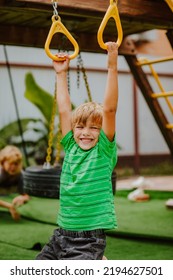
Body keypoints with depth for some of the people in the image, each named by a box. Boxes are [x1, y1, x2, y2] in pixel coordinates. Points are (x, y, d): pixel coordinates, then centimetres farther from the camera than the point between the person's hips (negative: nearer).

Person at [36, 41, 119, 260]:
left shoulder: (104, 150, -6)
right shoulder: (71, 148, 6)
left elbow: (109, 109, -15)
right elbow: (64, 109, 10)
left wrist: (112, 66, -19)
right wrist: (61, 74, 11)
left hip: (90, 239, -6)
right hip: (62, 234, 6)